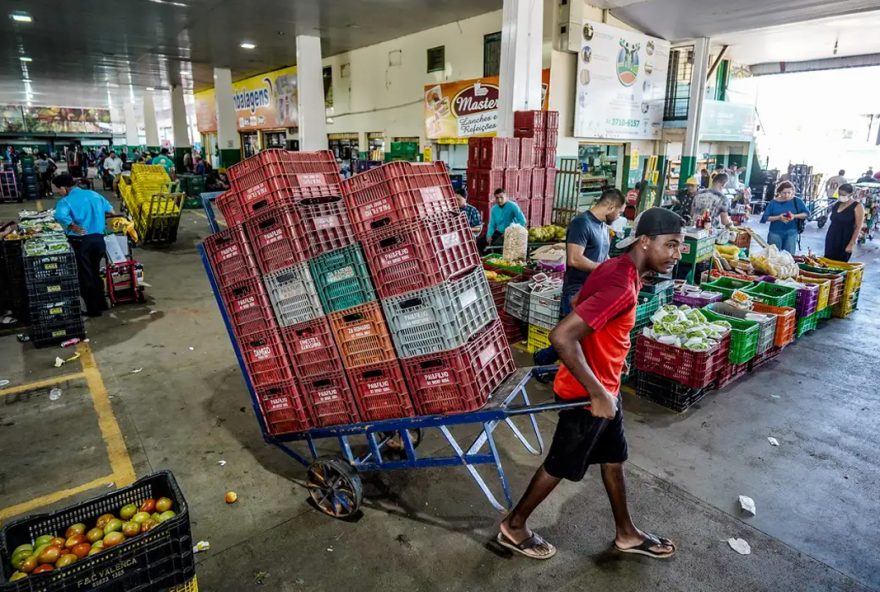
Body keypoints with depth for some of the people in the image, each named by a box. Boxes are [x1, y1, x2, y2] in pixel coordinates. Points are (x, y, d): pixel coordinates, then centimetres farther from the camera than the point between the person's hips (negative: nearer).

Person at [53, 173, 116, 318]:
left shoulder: (65, 201, -9)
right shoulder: (93, 194, 9)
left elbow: (60, 216, -29)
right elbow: (110, 210, 18)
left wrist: (74, 227, -16)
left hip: (80, 241, -5)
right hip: (98, 238, 6)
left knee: (85, 276, 6)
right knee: (95, 272, 22)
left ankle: (93, 309, 12)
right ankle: (101, 303, 29)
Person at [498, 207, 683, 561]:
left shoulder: (618, 269, 1)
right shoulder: (622, 287, -30)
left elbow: (582, 310, 16)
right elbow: (561, 336, -37)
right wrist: (597, 394, -29)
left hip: (605, 388, 9)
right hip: (587, 394, -9)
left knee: (614, 459, 23)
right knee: (561, 466, 10)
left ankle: (627, 534, 44)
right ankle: (514, 527, 31)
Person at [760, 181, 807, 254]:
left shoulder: (797, 201, 0)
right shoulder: (774, 202, -2)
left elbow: (806, 213, 1)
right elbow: (766, 217, -3)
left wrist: (795, 216, -17)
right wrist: (778, 217, -19)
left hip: (791, 233, 1)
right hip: (775, 233, -1)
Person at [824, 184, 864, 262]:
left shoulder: (857, 206, -8)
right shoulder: (837, 204, 9)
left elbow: (858, 227, -11)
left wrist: (852, 244, -16)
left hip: (845, 240, -6)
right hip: (831, 238, 6)